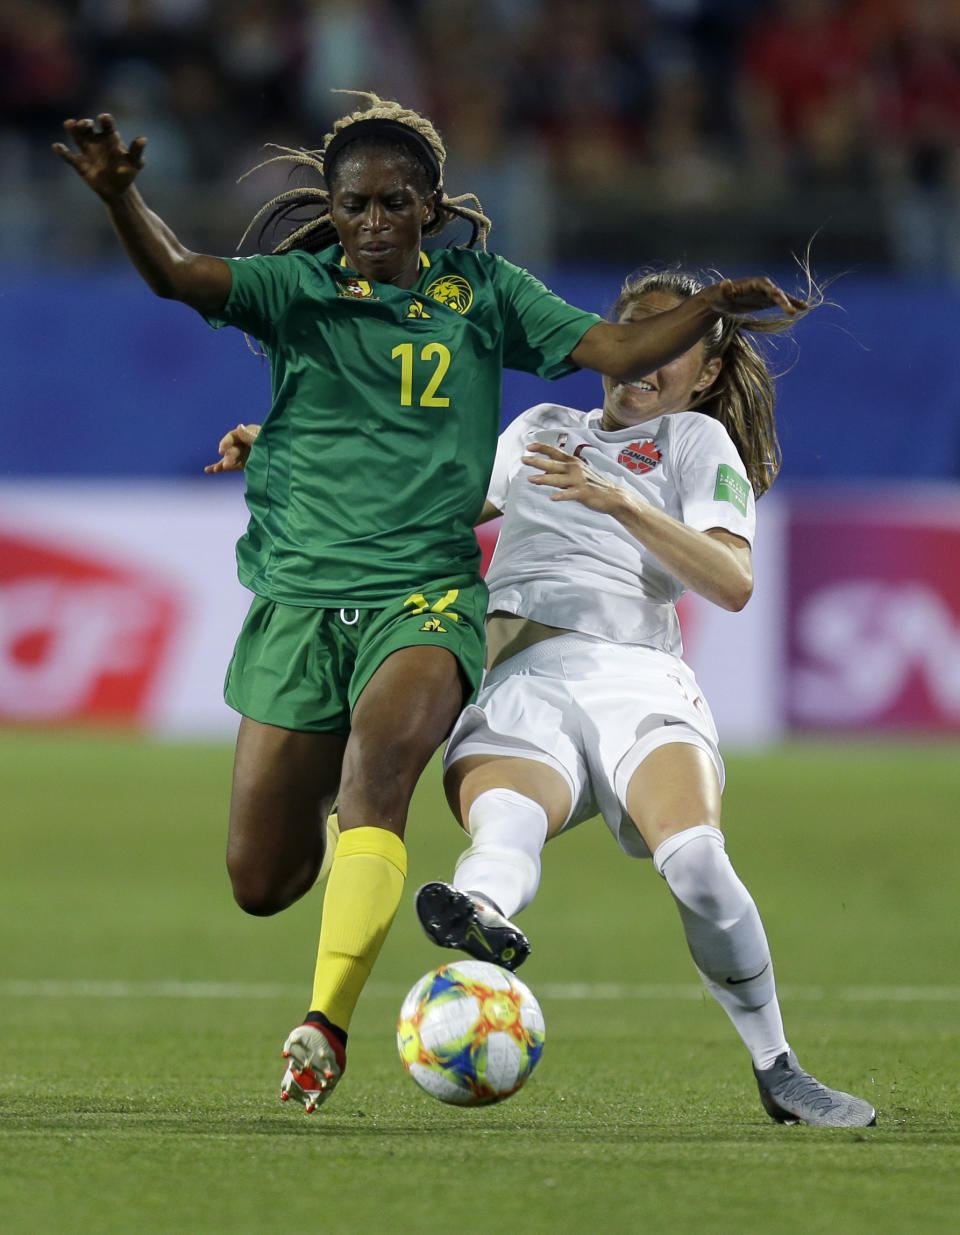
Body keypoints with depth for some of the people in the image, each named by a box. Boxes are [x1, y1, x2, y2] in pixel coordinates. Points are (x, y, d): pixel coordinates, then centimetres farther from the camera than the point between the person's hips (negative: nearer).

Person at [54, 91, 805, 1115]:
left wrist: (706, 311, -15)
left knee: (378, 756, -33)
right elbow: (178, 276, -13)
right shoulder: (299, 289, 3)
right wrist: (117, 198, -33)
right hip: (299, 596, 1)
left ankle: (327, 1021, -35)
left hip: (424, 595, -1)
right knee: (260, 882, 1)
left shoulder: (482, 292, 9)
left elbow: (615, 350, 4)